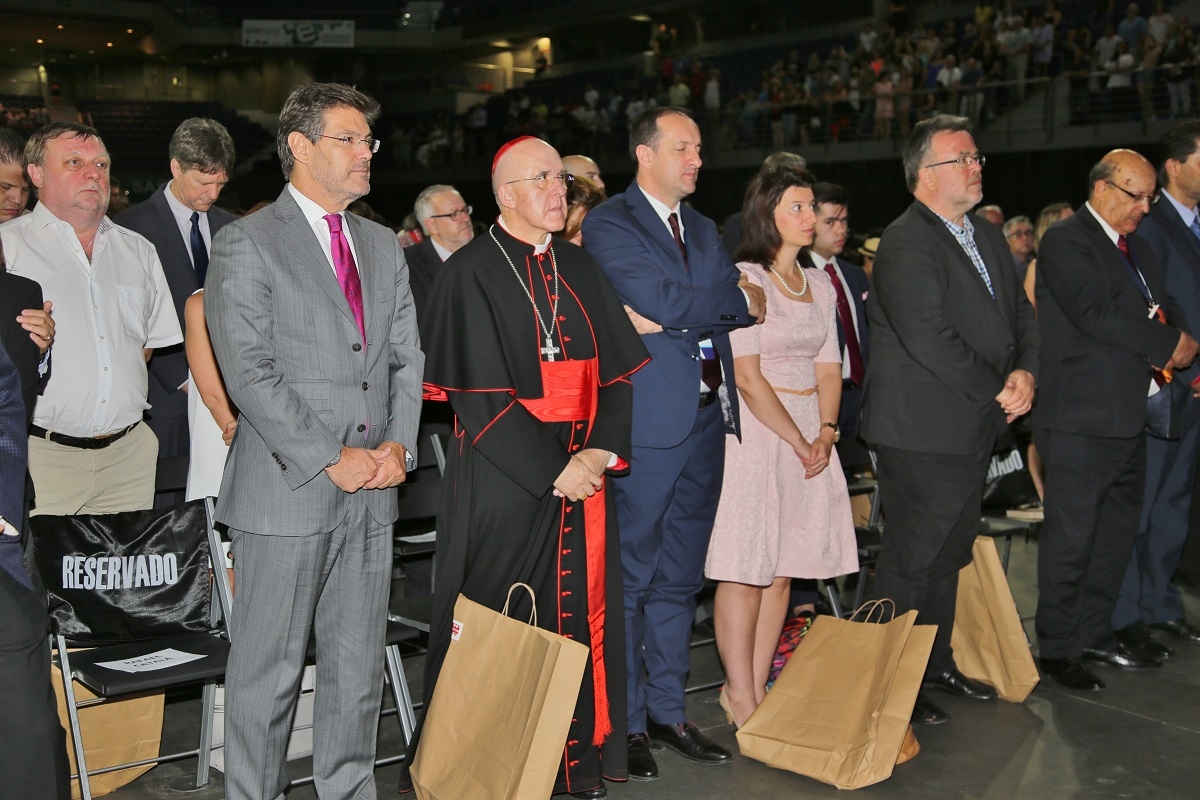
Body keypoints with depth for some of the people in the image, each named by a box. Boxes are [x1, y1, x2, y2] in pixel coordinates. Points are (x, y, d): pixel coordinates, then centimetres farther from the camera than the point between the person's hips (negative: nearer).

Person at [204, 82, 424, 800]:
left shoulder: (383, 246, 16)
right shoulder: (247, 243, -4)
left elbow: (408, 357, 14)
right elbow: (249, 371, -12)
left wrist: (398, 445, -3)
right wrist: (331, 458, -16)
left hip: (372, 495, 6)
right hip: (286, 490, -5)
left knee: (360, 666, 13)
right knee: (268, 671, 4)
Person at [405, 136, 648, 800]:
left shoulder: (579, 268, 12)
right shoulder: (472, 273, -7)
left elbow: (618, 370, 8)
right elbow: (482, 396, -14)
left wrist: (600, 451, -8)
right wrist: (554, 469, -17)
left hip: (583, 471, 6)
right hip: (504, 479, -5)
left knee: (581, 612, 9)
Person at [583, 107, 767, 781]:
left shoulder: (704, 230, 19)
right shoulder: (609, 224, -4)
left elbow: (745, 304, 6)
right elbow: (665, 302, -17)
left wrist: (672, 316, -11)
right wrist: (737, 301, -2)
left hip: (706, 417, 7)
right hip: (647, 421, -7)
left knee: (680, 576, 12)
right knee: (629, 577, 0)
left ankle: (668, 710, 22)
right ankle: (625, 723, 9)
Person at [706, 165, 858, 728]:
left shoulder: (820, 284, 15)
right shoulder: (744, 279, -7)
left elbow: (828, 367, 12)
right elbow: (747, 377, -13)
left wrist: (825, 433, -5)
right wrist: (799, 442, -12)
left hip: (810, 433, 7)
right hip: (756, 430, -7)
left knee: (784, 567, 7)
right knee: (746, 566, -4)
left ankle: (756, 687, 16)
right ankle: (741, 700, 3)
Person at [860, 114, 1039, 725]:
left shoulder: (987, 238, 14)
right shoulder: (906, 243, -16)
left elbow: (1020, 314, 15)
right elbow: (928, 338, -24)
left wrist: (1025, 371, -5)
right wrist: (997, 390, -15)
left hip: (975, 428, 9)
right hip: (923, 432, -9)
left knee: (949, 555, 19)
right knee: (911, 560, 1)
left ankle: (939, 662, 34)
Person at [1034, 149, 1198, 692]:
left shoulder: (1136, 248, 18)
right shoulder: (1066, 242, -11)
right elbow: (1095, 313, -23)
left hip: (1128, 418, 9)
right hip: (1081, 420, -9)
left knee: (1116, 531, 17)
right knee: (1071, 536, -2)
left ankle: (1095, 633, 31)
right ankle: (1057, 649, 10)